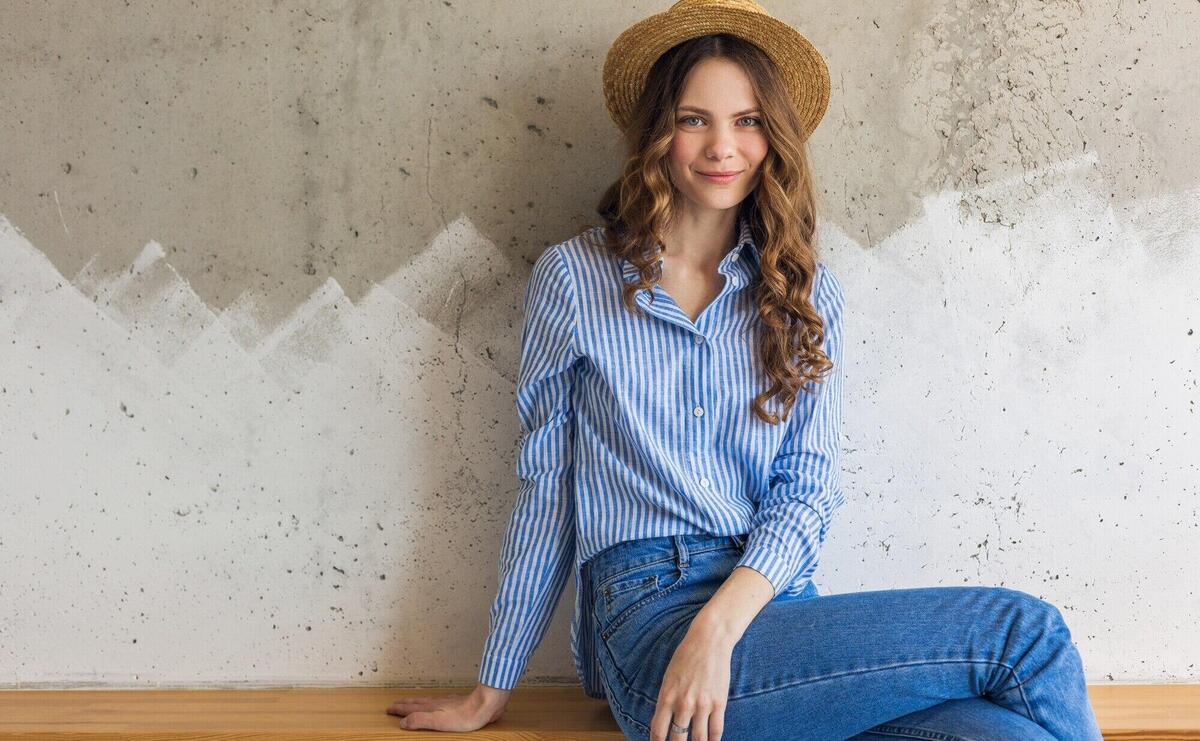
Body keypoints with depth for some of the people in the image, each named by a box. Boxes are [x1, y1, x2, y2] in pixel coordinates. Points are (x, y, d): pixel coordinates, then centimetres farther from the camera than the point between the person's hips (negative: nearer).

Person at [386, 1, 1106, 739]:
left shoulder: (809, 296, 12)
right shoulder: (573, 277, 5)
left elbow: (808, 491, 3)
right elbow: (548, 486, 9)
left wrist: (720, 626, -15)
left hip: (773, 606, 4)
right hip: (653, 619, -3)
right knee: (1025, 633, -20)